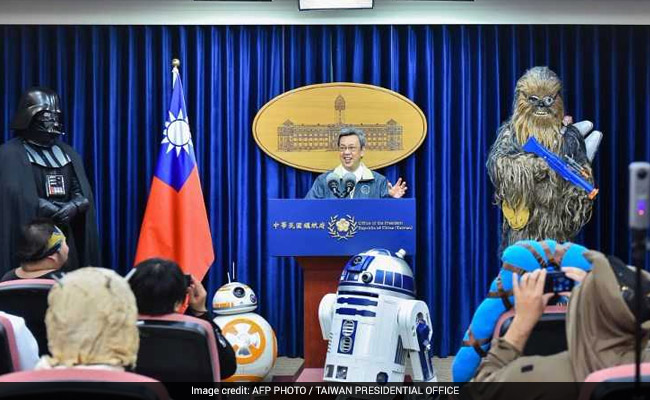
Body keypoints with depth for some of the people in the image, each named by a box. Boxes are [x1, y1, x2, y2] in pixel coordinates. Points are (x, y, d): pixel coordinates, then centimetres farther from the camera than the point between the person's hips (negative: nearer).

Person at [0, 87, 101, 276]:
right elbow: (18, 198, -12)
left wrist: (74, 207, -15)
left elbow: (84, 195, 8)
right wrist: (61, 210, -13)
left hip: (66, 239, 5)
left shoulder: (67, 153, 16)